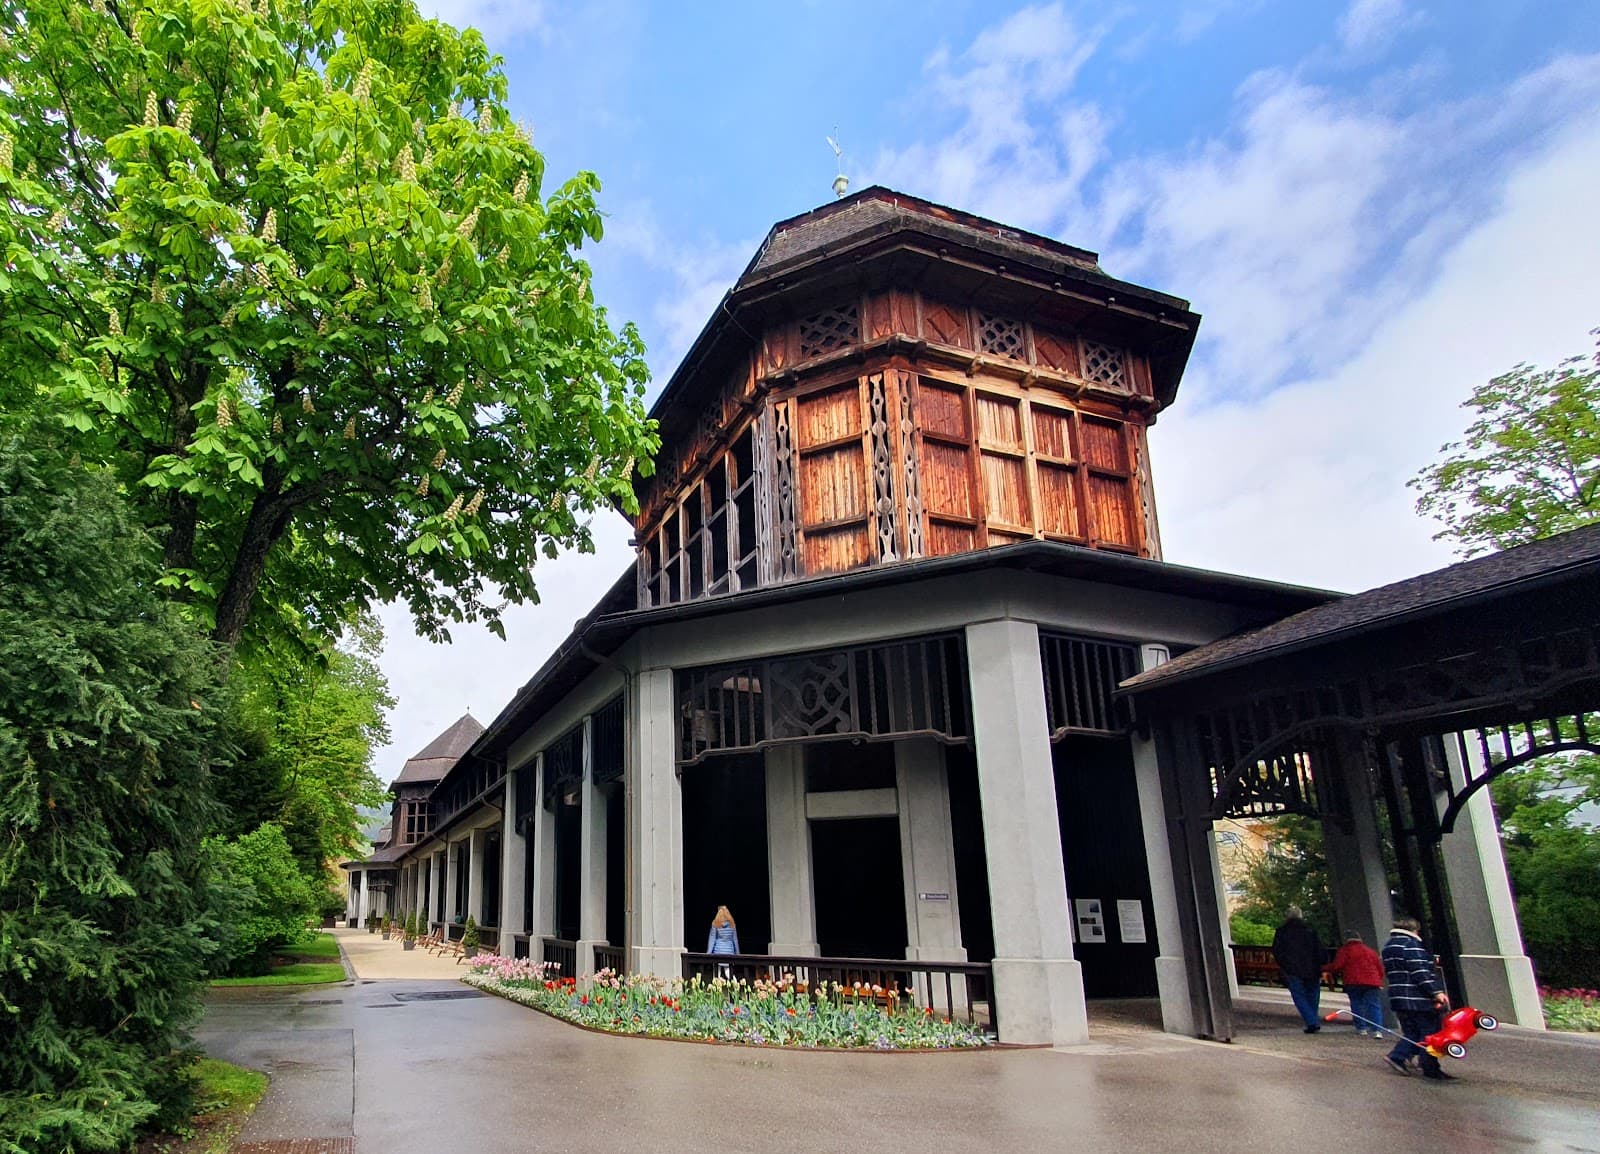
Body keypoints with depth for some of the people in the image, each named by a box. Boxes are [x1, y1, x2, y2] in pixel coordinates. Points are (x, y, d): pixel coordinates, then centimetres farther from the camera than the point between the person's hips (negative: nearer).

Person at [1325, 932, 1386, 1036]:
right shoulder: (1371, 951, 22)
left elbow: (1336, 966, -5)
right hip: (1372, 982, 4)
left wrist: (1324, 969, 9)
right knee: (1374, 1006, 0)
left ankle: (1361, 1028, 4)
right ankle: (1377, 1030, -12)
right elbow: (1380, 968, 21)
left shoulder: (1345, 950, 5)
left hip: (1353, 983, -3)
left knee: (1357, 1005, 7)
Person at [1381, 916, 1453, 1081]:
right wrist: (1436, 992, -18)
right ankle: (1431, 1071, 2)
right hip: (1419, 998, -8)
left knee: (1411, 1032, 15)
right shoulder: (1410, 944, -12)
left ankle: (1397, 1056, 2)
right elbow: (1420, 971, -20)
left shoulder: (1388, 946, 17)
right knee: (1429, 1033, 0)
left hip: (1398, 997, 8)